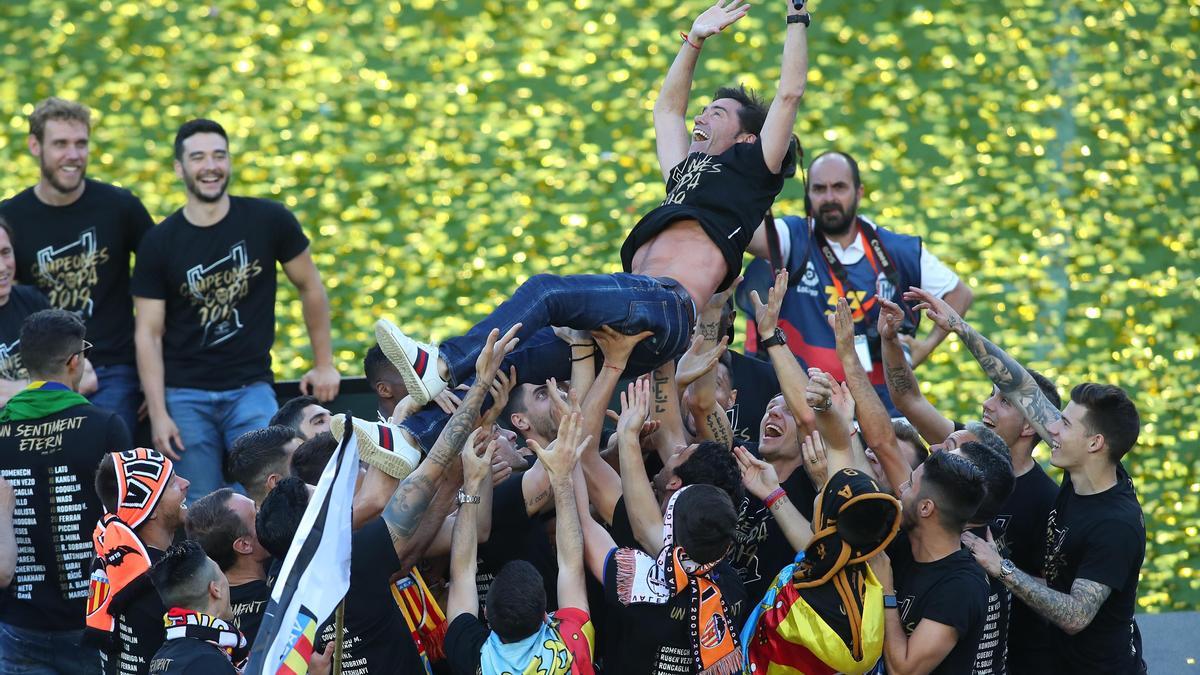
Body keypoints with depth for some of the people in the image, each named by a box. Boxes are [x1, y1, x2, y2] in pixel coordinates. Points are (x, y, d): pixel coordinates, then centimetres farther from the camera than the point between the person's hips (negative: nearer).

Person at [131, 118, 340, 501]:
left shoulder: (269, 222, -1)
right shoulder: (159, 244, -1)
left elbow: (310, 287, 11)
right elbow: (149, 334, -1)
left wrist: (324, 364, 9)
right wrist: (158, 415, -10)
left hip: (251, 388, 0)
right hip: (185, 396, 0)